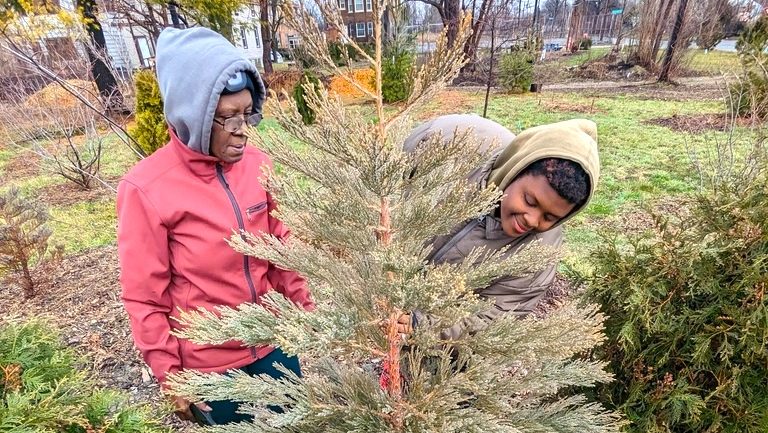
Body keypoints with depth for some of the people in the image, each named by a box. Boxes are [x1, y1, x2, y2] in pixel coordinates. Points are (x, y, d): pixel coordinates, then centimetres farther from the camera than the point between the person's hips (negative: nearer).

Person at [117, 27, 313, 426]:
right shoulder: (146, 188, -18)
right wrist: (170, 377, -6)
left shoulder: (258, 165, -7)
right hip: (208, 364, -3)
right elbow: (144, 297, -11)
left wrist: (304, 313, 7)